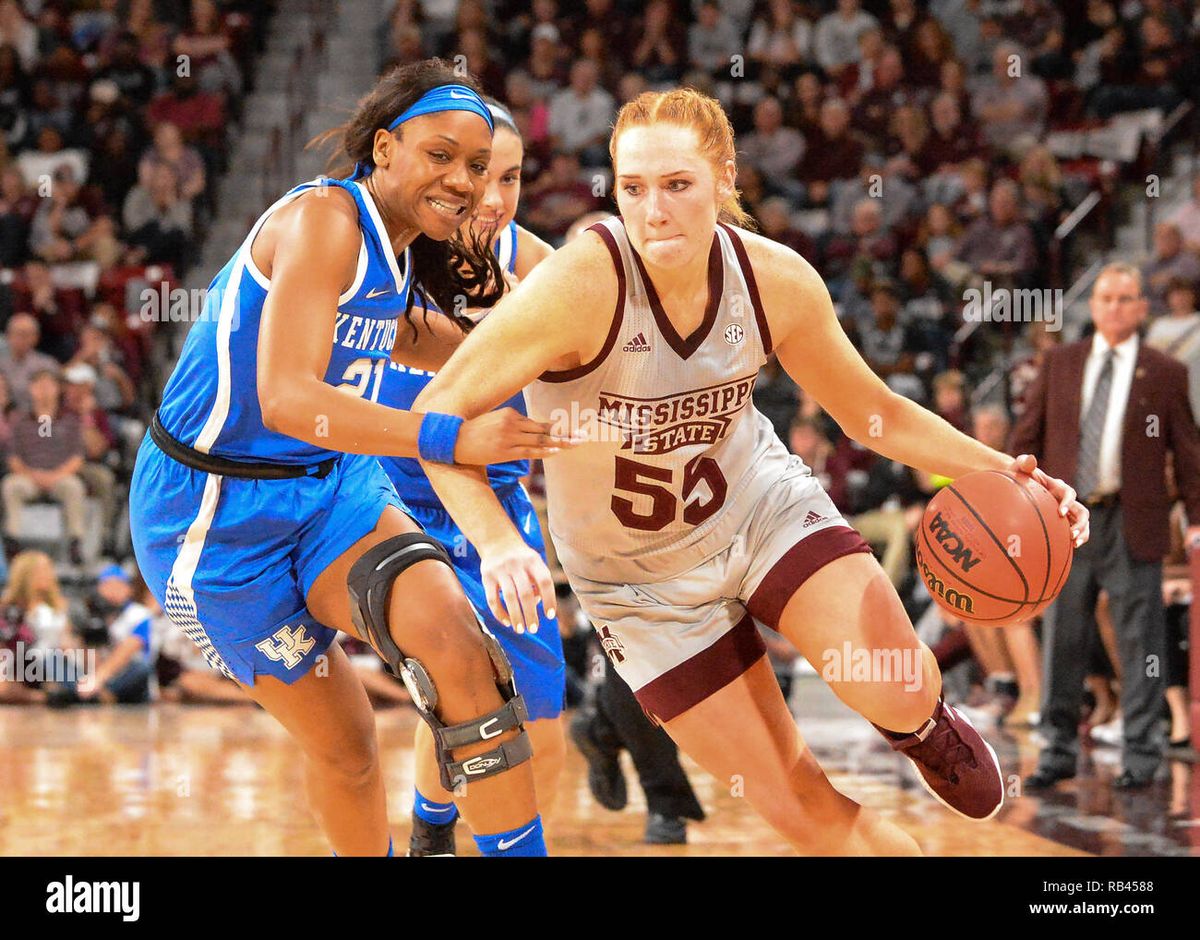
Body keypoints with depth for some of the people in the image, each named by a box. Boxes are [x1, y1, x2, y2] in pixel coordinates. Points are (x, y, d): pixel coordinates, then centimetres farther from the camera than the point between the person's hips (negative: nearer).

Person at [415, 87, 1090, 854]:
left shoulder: (777, 281, -16)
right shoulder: (583, 284, -30)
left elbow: (873, 413, 0)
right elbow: (439, 413, -29)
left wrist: (1000, 473, -14)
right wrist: (497, 541, -46)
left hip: (764, 503, 2)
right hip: (645, 583, -2)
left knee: (900, 692, -22)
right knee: (808, 814, -2)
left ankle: (923, 726, 16)